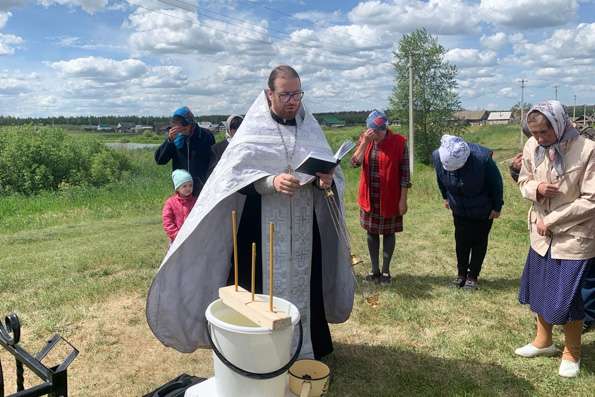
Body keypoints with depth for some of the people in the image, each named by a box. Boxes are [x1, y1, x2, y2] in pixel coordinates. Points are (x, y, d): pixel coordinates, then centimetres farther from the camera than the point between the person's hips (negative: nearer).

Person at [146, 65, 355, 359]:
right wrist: (272, 182, -24)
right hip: (264, 227, -3)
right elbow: (234, 174, -9)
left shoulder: (310, 128, 9)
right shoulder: (253, 130, -3)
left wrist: (327, 180, -13)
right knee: (265, 286, 0)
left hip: (304, 227, 4)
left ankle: (306, 349, 25)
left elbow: (331, 170, 11)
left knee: (302, 284, 10)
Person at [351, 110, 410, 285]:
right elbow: (355, 162, -13)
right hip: (369, 197, 4)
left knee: (388, 233, 9)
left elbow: (404, 173, -9)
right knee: (372, 232, 11)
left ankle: (386, 270, 21)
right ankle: (374, 269, 24)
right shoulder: (365, 140, 1)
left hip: (390, 198, -3)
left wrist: (403, 199, -11)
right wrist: (365, 142, -22)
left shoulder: (399, 142, -11)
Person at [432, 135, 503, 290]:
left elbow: (496, 182, -18)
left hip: (483, 210, -3)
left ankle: (472, 276, 21)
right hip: (459, 209, 3)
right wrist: (446, 197, 11)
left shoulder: (482, 158, -35)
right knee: (461, 241, 9)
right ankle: (461, 273, 26)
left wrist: (497, 207, -9)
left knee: (479, 242, 7)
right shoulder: (437, 156, -25)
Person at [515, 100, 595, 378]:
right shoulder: (532, 147, -6)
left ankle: (572, 352, 31)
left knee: (567, 298, 5)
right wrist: (536, 188, -16)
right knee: (539, 289, 18)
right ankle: (543, 340, 41)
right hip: (542, 233, 5)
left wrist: (551, 220, -17)